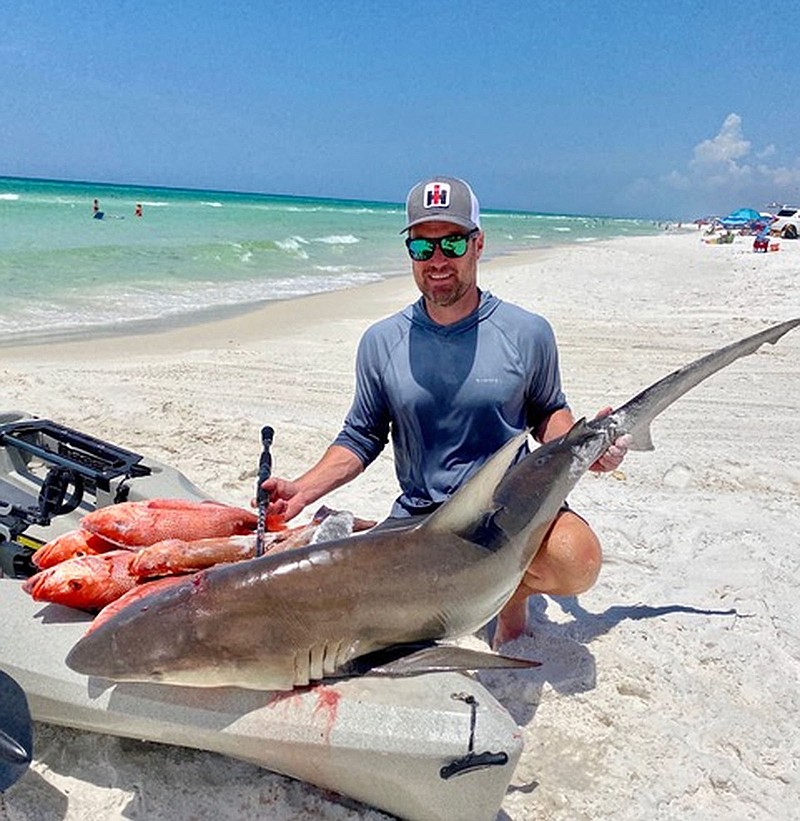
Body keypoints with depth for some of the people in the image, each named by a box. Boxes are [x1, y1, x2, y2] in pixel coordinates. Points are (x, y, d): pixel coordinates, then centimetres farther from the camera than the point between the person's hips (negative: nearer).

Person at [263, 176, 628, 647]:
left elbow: (548, 412, 12)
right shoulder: (382, 342, 2)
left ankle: (516, 589, 6)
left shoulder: (527, 332, -1)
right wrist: (302, 490, -6)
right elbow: (362, 437, 8)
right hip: (419, 516, 2)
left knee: (576, 561, -32)